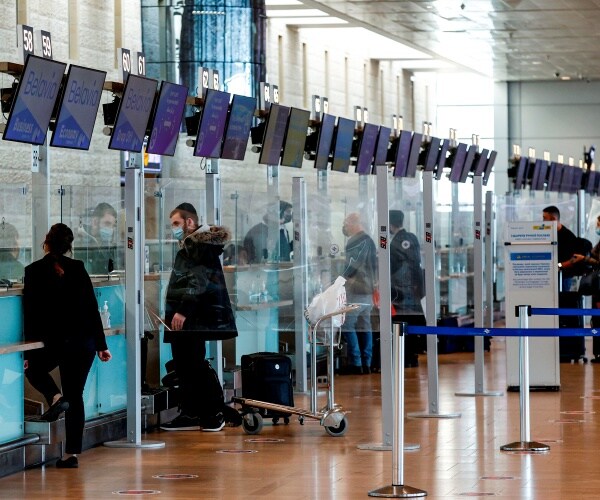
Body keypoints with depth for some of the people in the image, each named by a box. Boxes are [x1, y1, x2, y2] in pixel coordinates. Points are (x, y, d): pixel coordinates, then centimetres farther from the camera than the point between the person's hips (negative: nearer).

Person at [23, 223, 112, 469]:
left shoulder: (34, 271, -5)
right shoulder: (78, 268, 2)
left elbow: (30, 313, -5)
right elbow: (92, 308, 3)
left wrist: (28, 351, 0)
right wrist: (101, 345, 9)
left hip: (52, 341, -2)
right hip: (84, 341, 3)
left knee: (34, 369, 29)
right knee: (75, 395, 10)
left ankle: (55, 397, -1)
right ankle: (72, 453, 7)